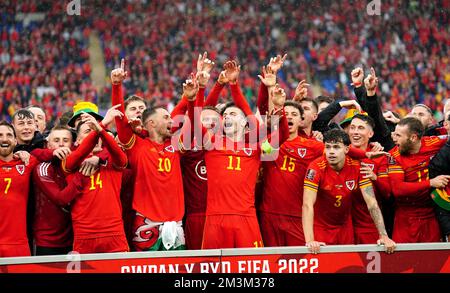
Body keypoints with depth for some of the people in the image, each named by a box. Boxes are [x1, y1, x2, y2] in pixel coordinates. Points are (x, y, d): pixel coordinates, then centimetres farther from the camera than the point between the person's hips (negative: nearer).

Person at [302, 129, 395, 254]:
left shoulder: (357, 167, -13)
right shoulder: (316, 168, -22)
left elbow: (371, 203, -12)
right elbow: (308, 204, -28)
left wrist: (383, 235, -21)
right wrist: (310, 240, -39)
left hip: (345, 227, 3)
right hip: (320, 228, -3)